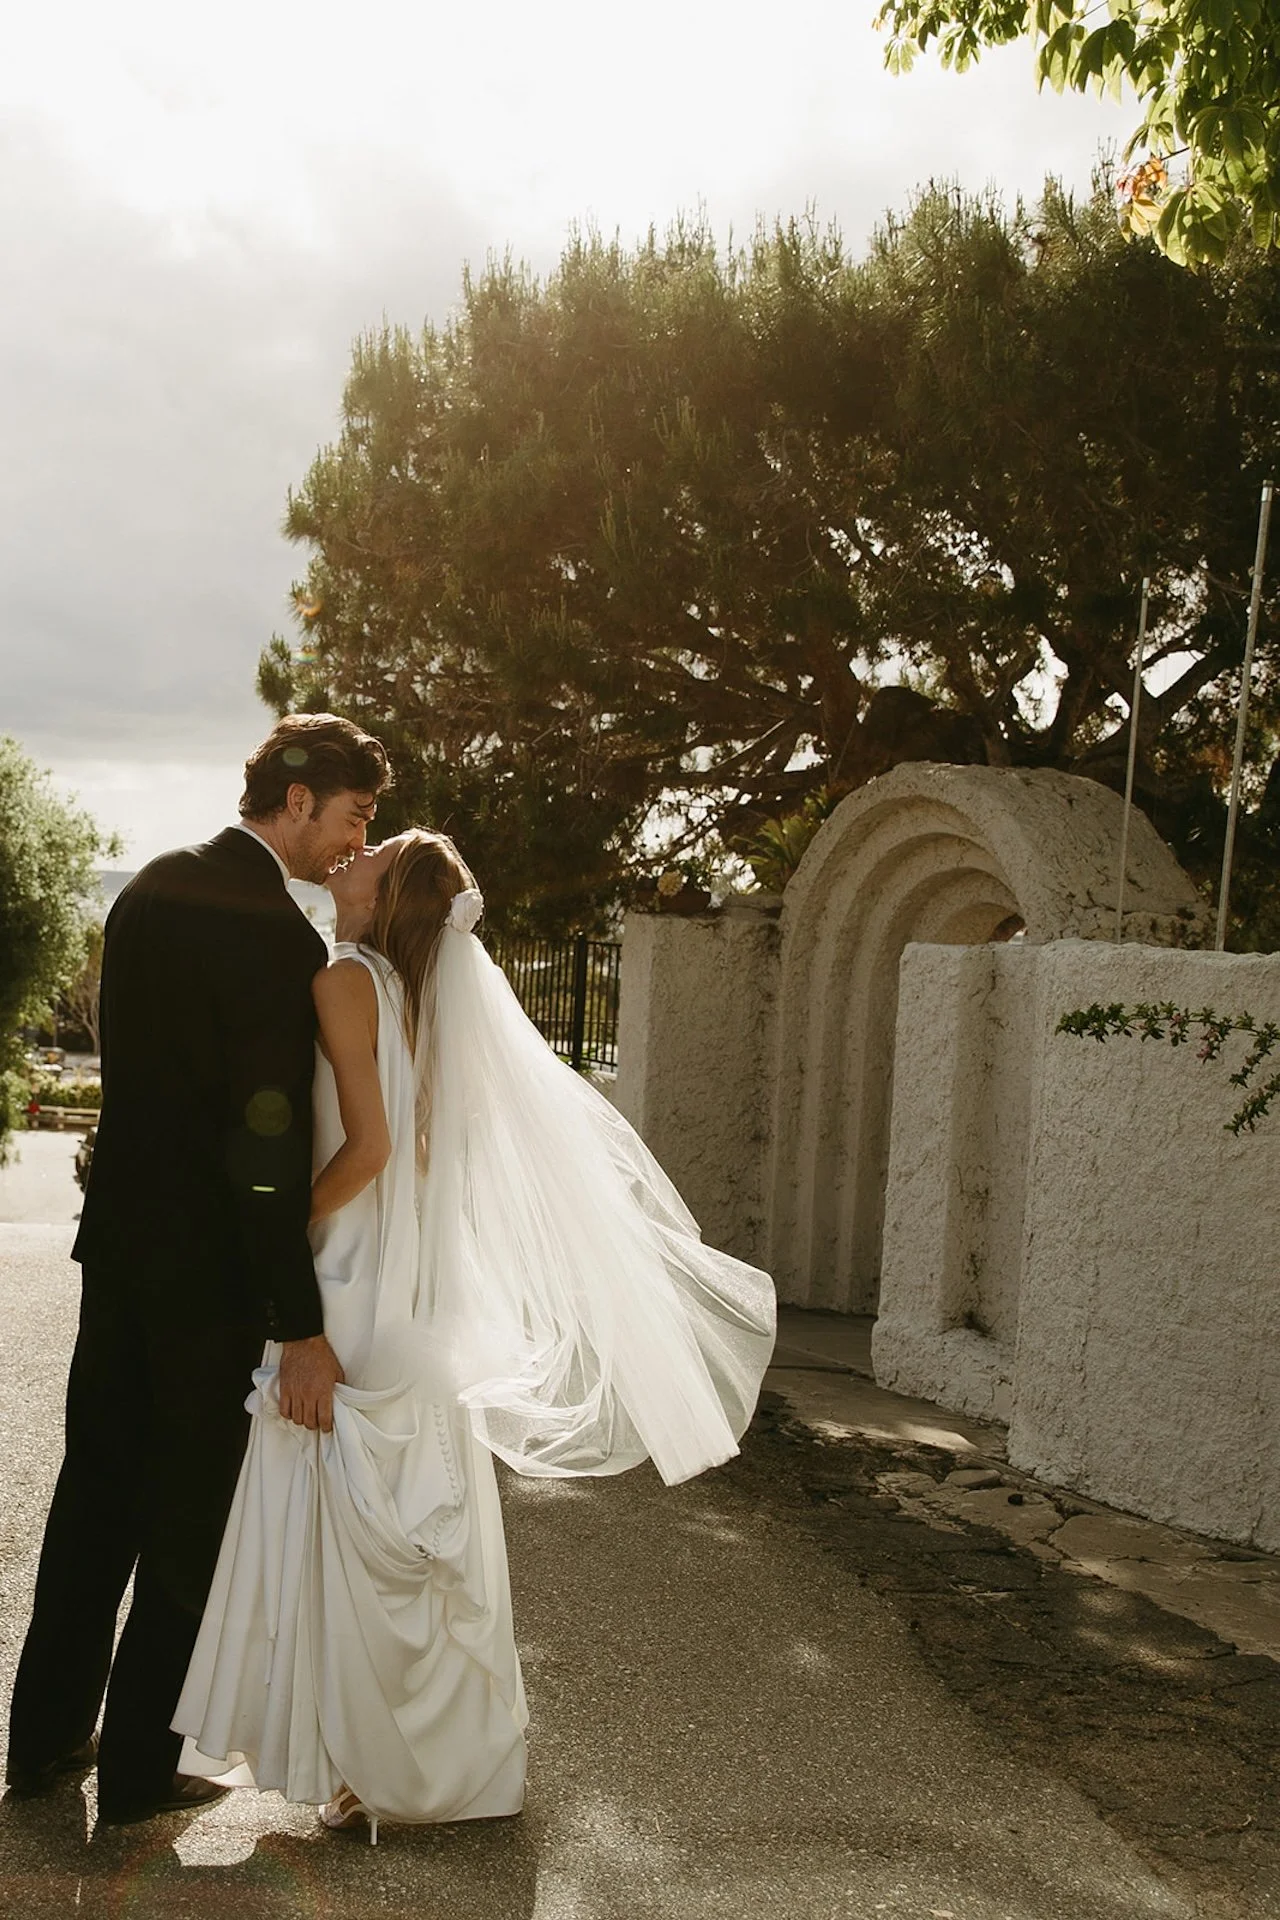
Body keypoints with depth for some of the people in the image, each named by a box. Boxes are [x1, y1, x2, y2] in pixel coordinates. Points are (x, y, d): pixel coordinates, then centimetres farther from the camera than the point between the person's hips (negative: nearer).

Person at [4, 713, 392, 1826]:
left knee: (96, 1489, 19)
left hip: (120, 1235, 8)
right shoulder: (279, 936, -21)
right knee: (191, 1517, 8)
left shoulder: (152, 887, 5)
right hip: (212, 1263, -8)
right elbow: (269, 1146, -23)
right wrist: (302, 1328, -19)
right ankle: (139, 1767, 22)